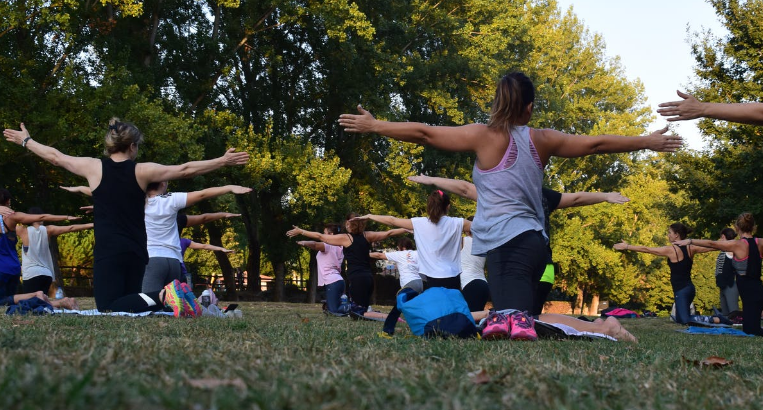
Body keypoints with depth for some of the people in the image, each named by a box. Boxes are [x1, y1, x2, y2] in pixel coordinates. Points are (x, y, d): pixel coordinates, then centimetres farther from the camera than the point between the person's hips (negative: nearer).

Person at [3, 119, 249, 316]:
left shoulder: (94, 167, -1)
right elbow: (186, 170, 2)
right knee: (128, 302, 17)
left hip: (108, 252, -3)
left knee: (109, 310, -8)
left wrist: (25, 141, 29)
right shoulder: (142, 171, 1)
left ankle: (161, 297, -32)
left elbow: (55, 157, 13)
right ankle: (166, 298, -12)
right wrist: (223, 161, 9)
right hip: (136, 252, 3)